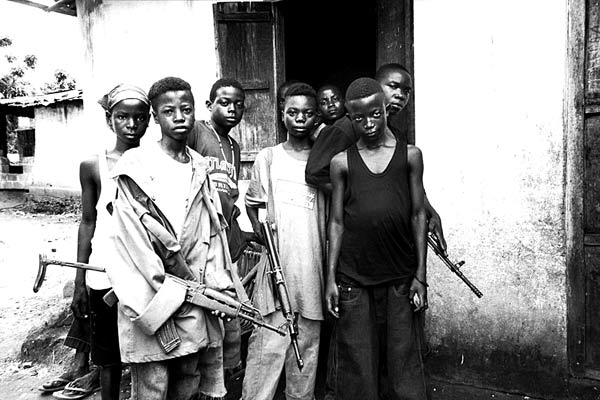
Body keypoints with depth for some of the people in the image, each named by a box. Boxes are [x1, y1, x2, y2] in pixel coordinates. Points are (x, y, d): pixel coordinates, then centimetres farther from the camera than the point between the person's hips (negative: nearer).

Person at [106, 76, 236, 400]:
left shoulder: (200, 167, 12)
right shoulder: (136, 165, -6)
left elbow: (212, 230, 9)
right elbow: (151, 234, -13)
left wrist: (213, 284, -1)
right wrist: (189, 281, -12)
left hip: (196, 296, 6)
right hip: (151, 297, -5)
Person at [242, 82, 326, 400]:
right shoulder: (267, 158, 5)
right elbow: (251, 202, 14)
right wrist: (260, 231, 1)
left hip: (312, 269, 2)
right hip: (276, 267, -1)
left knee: (307, 346, 11)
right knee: (268, 345, -2)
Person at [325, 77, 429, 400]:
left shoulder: (410, 155, 3)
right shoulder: (342, 162, 2)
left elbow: (418, 215, 4)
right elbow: (336, 222, 5)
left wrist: (420, 275, 1)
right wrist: (330, 279, 1)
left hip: (400, 278, 0)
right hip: (353, 279, 0)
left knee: (403, 361, 8)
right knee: (357, 367, 9)